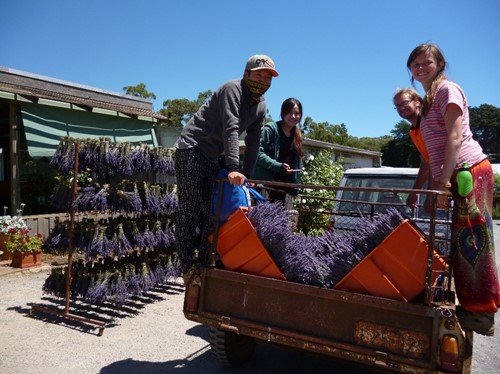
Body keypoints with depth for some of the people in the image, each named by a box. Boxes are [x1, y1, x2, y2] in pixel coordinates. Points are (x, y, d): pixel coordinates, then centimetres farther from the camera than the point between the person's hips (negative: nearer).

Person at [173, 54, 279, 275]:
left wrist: (246, 176, 3)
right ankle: (188, 267, -1)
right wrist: (233, 168, -38)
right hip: (191, 148, -8)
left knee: (211, 210, 8)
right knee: (190, 210, -8)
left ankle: (202, 261, 18)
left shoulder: (261, 107, 9)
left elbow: (253, 144, 9)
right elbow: (230, 129, -29)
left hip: (212, 157, 8)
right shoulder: (233, 89, -16)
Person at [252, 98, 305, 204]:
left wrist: (295, 185, 8)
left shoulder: (297, 137, 15)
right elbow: (258, 153, -16)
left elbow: (297, 163, 18)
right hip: (264, 182, -6)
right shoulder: (270, 129, -6)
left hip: (283, 186, 7)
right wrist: (279, 166, -24)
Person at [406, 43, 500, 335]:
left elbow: (455, 137, -15)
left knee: (472, 241, -5)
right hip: (456, 176, 9)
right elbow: (432, 151, 21)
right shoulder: (428, 101, 22)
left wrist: (444, 181, -21)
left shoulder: (448, 89, -4)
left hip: (469, 171, -9)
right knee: (464, 243, 10)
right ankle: (473, 307, 19)